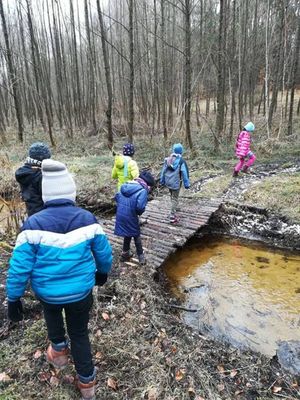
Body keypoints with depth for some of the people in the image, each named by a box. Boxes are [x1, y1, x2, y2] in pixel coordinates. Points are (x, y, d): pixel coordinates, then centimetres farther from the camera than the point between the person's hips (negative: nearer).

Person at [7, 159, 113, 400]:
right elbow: (104, 254, -3)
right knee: (80, 333, 23)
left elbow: (19, 268, -15)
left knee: (51, 309, 36)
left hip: (48, 293, 0)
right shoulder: (87, 219, -15)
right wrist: (103, 273, 17)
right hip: (81, 292, 1)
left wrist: (14, 299, 0)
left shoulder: (34, 224, -21)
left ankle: (59, 349, 49)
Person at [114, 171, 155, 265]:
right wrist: (139, 213, -5)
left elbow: (117, 197, 13)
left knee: (127, 234, 25)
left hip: (120, 215, 6)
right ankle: (141, 257, 24)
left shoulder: (125, 185, 7)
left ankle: (125, 254, 37)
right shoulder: (143, 190, -16)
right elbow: (140, 207, -26)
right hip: (130, 217, -6)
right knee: (136, 235, 14)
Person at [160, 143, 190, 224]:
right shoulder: (181, 161, -14)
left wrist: (162, 181, 17)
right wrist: (186, 184, -4)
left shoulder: (167, 159, 1)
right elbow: (185, 173, -12)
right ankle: (172, 217, 2)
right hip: (176, 182, -5)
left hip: (168, 182, 6)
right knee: (175, 199, 2)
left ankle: (174, 209, 45)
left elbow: (163, 171, 7)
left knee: (172, 197, 25)